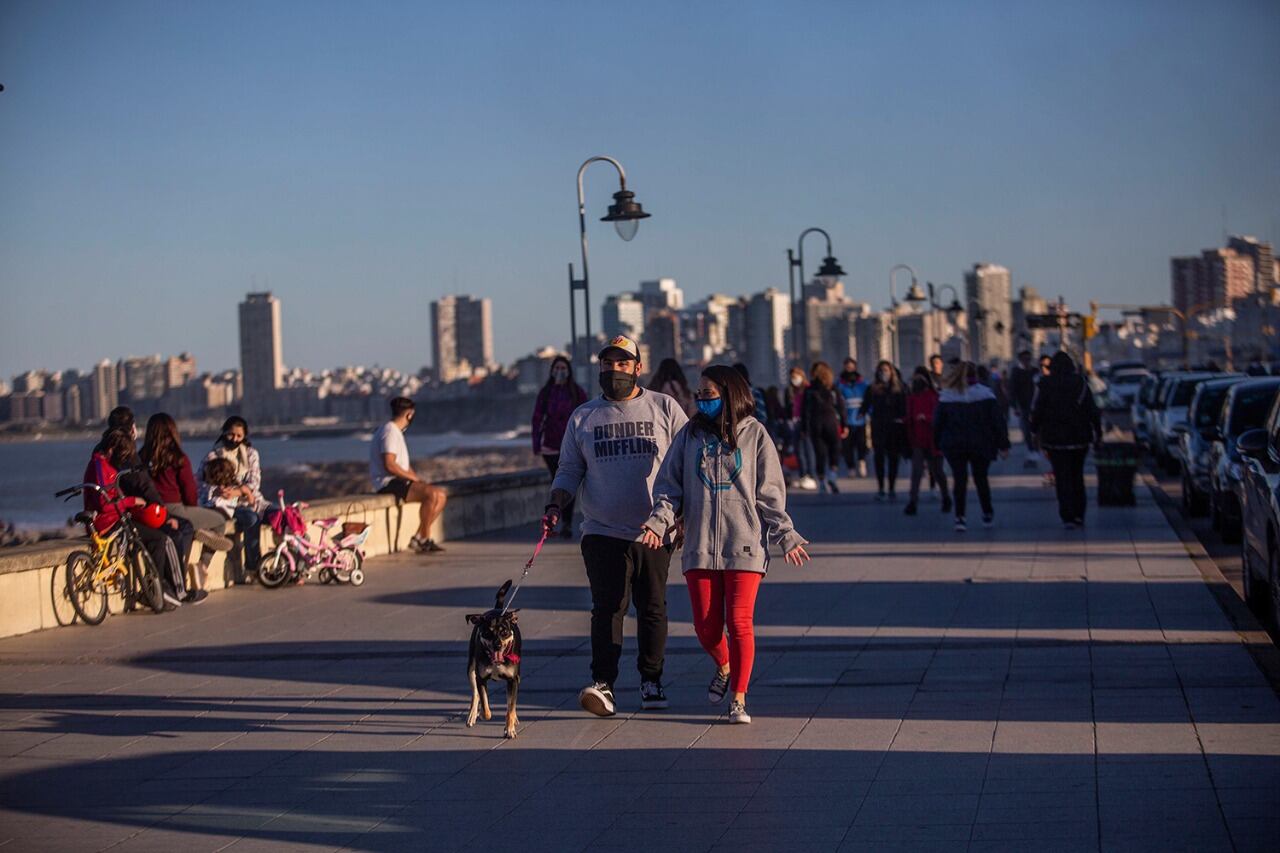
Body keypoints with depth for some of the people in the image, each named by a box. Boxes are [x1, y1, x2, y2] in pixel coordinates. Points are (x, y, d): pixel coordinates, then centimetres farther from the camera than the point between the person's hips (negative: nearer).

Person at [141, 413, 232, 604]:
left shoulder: (142, 457, 5)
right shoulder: (178, 459, -8)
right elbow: (190, 493, -4)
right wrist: (193, 510, 18)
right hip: (173, 510, -6)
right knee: (220, 521, 14)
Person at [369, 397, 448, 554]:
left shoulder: (396, 432, 20)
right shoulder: (390, 432, -13)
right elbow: (389, 465, -23)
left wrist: (416, 478, 6)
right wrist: (413, 478, -14)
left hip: (399, 482, 10)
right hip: (388, 483, -10)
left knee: (441, 495, 1)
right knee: (431, 494, -26)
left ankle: (419, 538, -3)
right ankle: (424, 538, -15)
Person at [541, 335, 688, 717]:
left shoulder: (665, 409, 5)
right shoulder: (583, 416, 10)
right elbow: (569, 469, 13)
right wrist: (555, 506, -4)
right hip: (603, 532, 0)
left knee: (652, 607, 6)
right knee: (608, 607, -11)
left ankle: (651, 680, 18)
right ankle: (602, 684, -17)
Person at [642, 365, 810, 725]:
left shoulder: (754, 434, 4)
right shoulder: (689, 435, 10)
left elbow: (770, 492, 5)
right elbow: (670, 485, 9)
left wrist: (785, 535, -3)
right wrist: (660, 519, -8)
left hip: (744, 546, -2)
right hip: (700, 546, 3)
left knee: (739, 623, -7)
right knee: (706, 625, 3)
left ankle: (739, 699, 3)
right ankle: (723, 666, 34)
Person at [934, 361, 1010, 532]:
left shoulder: (946, 396, -2)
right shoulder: (985, 394, -4)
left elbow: (938, 422, 1)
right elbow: (997, 421, -5)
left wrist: (938, 444, 10)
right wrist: (1003, 444, -2)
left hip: (954, 446, 0)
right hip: (980, 445, 0)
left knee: (959, 481, 2)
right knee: (981, 478, 15)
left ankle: (959, 518, -7)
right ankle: (988, 515, 21)